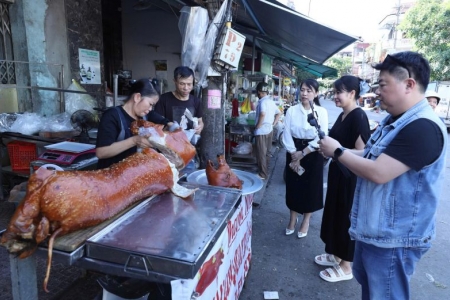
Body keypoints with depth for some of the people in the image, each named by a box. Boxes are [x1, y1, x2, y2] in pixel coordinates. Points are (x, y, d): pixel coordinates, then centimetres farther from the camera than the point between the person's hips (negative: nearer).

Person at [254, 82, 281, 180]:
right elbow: (279, 113, 19)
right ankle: (265, 171, 29)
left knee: (261, 154, 1)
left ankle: (263, 174, 8)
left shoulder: (263, 101, -16)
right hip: (269, 130, 9)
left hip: (261, 131, -9)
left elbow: (263, 114, -33)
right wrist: (273, 124, 14)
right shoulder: (271, 101, 11)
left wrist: (257, 126, -22)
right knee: (266, 153, 18)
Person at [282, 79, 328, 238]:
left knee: (311, 187, 8)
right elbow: (287, 134, -5)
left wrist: (302, 153, -14)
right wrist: (294, 155, -12)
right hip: (294, 152, 1)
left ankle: (306, 221, 28)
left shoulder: (321, 112, -7)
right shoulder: (291, 110, -3)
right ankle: (292, 219, 30)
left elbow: (321, 138, -12)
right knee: (293, 185, 10)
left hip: (312, 154, -1)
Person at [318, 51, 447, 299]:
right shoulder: (394, 119, 8)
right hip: (373, 227, 10)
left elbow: (378, 173, -31)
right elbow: (372, 156, 15)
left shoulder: (423, 128, -26)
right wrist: (336, 150, 1)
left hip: (393, 237, -10)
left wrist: (338, 152, -17)